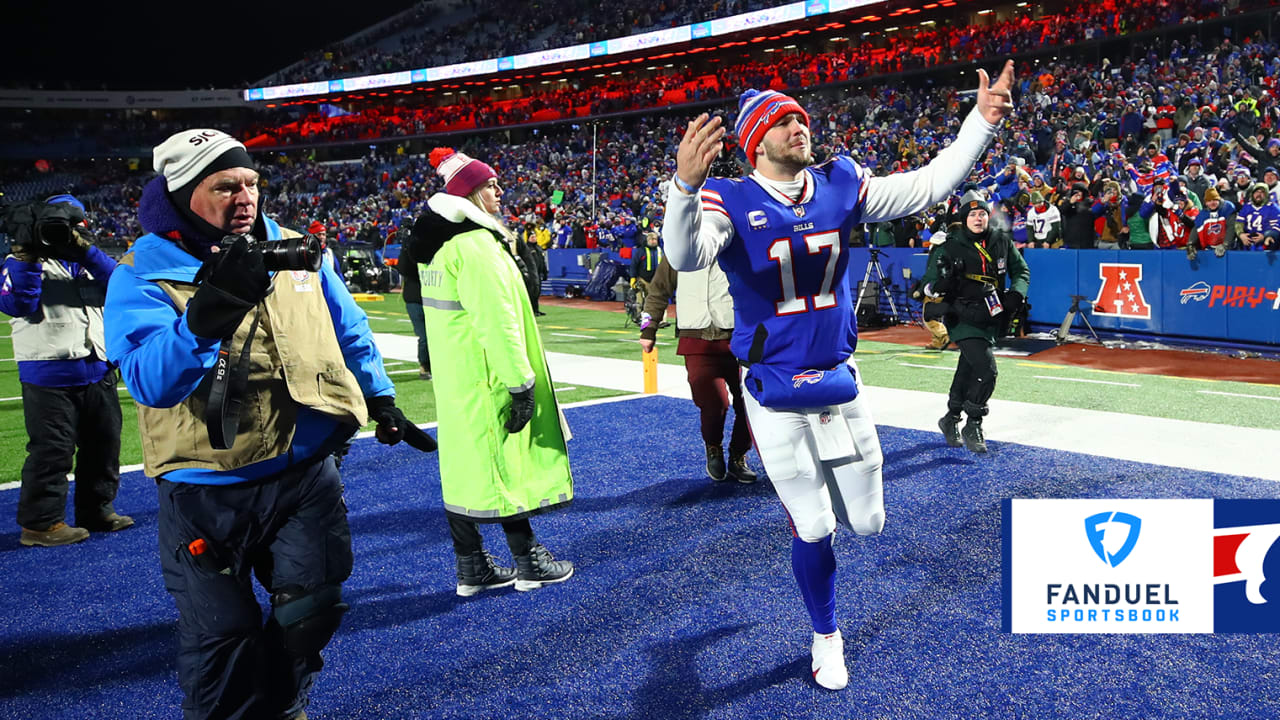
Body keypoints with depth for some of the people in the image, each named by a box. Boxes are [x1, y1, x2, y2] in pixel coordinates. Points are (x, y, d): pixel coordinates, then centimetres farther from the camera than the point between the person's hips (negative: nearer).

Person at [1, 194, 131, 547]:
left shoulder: (87, 260, 15)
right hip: (49, 375, -5)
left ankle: (97, 510, 26)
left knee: (103, 445, 12)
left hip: (97, 371, 5)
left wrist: (84, 248, -13)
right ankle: (40, 523, 6)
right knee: (51, 451, -4)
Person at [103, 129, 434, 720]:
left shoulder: (299, 253, 3)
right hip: (205, 491, -3)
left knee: (310, 611, 12)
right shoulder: (142, 276, -9)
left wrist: (381, 400, 20)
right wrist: (213, 306, -38)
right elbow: (150, 383, -25)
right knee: (220, 640, 6)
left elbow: (350, 331, 18)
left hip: (305, 474, 3)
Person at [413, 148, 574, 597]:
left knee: (463, 464, 11)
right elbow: (497, 320, -23)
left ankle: (471, 569, 19)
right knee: (507, 465, 1)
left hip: (453, 378, 9)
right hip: (486, 380, -9)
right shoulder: (476, 245, -18)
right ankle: (528, 563, 14)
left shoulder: (440, 244, 13)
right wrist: (521, 383, -21)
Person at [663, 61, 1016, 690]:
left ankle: (812, 489, 49)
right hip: (775, 395, -4)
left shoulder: (841, 186, 2)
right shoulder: (729, 201, -12)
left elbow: (928, 187, 4)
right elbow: (686, 256, -31)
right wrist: (685, 184, -50)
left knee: (866, 523, 12)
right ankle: (826, 637, 33)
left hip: (839, 383, 4)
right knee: (813, 530, 5)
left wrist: (981, 121, -6)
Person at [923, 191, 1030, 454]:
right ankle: (972, 427, -1)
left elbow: (1021, 271, 13)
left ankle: (951, 419, 34)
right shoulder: (950, 247, -9)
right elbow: (928, 284, -6)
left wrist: (1015, 294, -5)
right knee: (986, 369, -17)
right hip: (963, 318, -5)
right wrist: (940, 286, -29)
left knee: (968, 368, 15)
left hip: (990, 317, 5)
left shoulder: (1002, 242, 2)